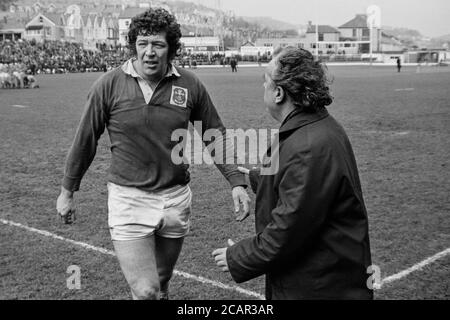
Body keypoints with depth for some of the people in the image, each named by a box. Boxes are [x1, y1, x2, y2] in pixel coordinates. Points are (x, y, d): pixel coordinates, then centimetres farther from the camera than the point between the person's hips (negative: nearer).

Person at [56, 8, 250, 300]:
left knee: (161, 284, 19)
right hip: (129, 199, -2)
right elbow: (86, 140, 1)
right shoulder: (110, 85, -9)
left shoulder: (190, 85, -5)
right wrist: (68, 190, 8)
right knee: (145, 292, -10)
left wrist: (238, 182, -3)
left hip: (176, 199, 3)